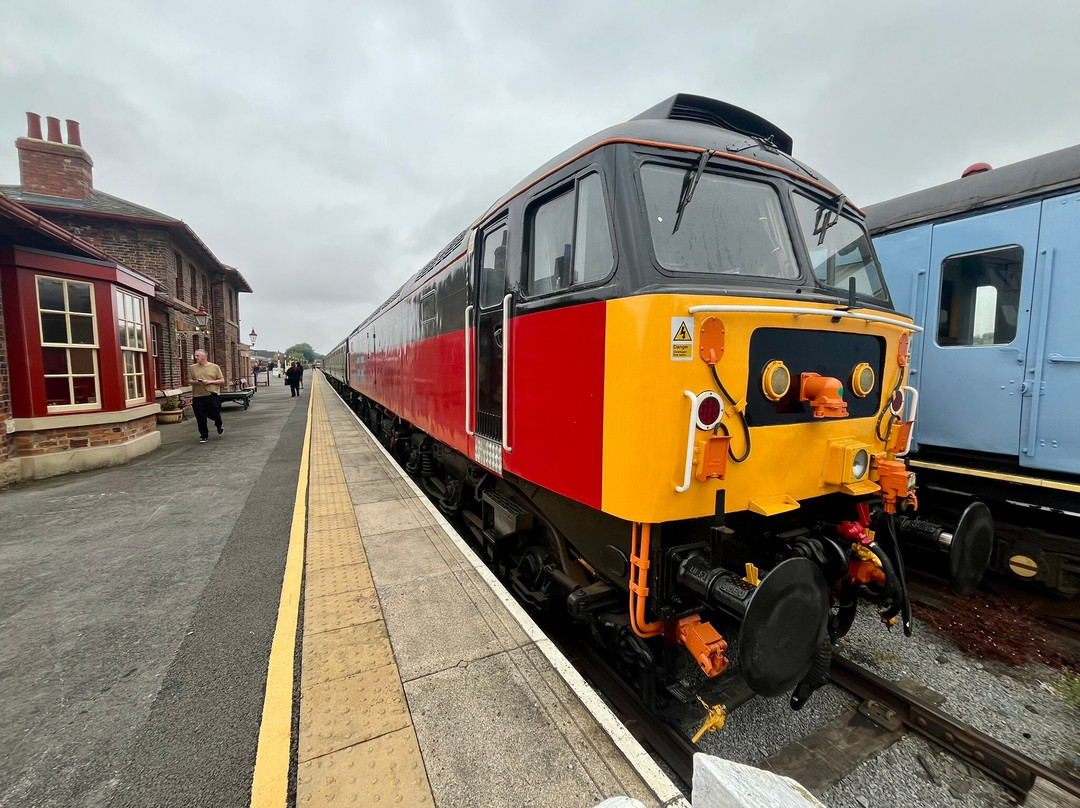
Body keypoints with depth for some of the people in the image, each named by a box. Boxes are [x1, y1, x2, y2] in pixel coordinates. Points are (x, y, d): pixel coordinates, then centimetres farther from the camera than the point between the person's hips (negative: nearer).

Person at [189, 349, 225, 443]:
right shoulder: (192, 368, 7)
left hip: (212, 395, -2)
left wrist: (210, 382, -13)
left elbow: (222, 380, 1)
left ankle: (219, 425, 34)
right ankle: (204, 435, 16)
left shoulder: (214, 367, 2)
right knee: (200, 418, 3)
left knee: (214, 414, 0)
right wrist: (195, 382, -11)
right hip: (197, 396, 2)